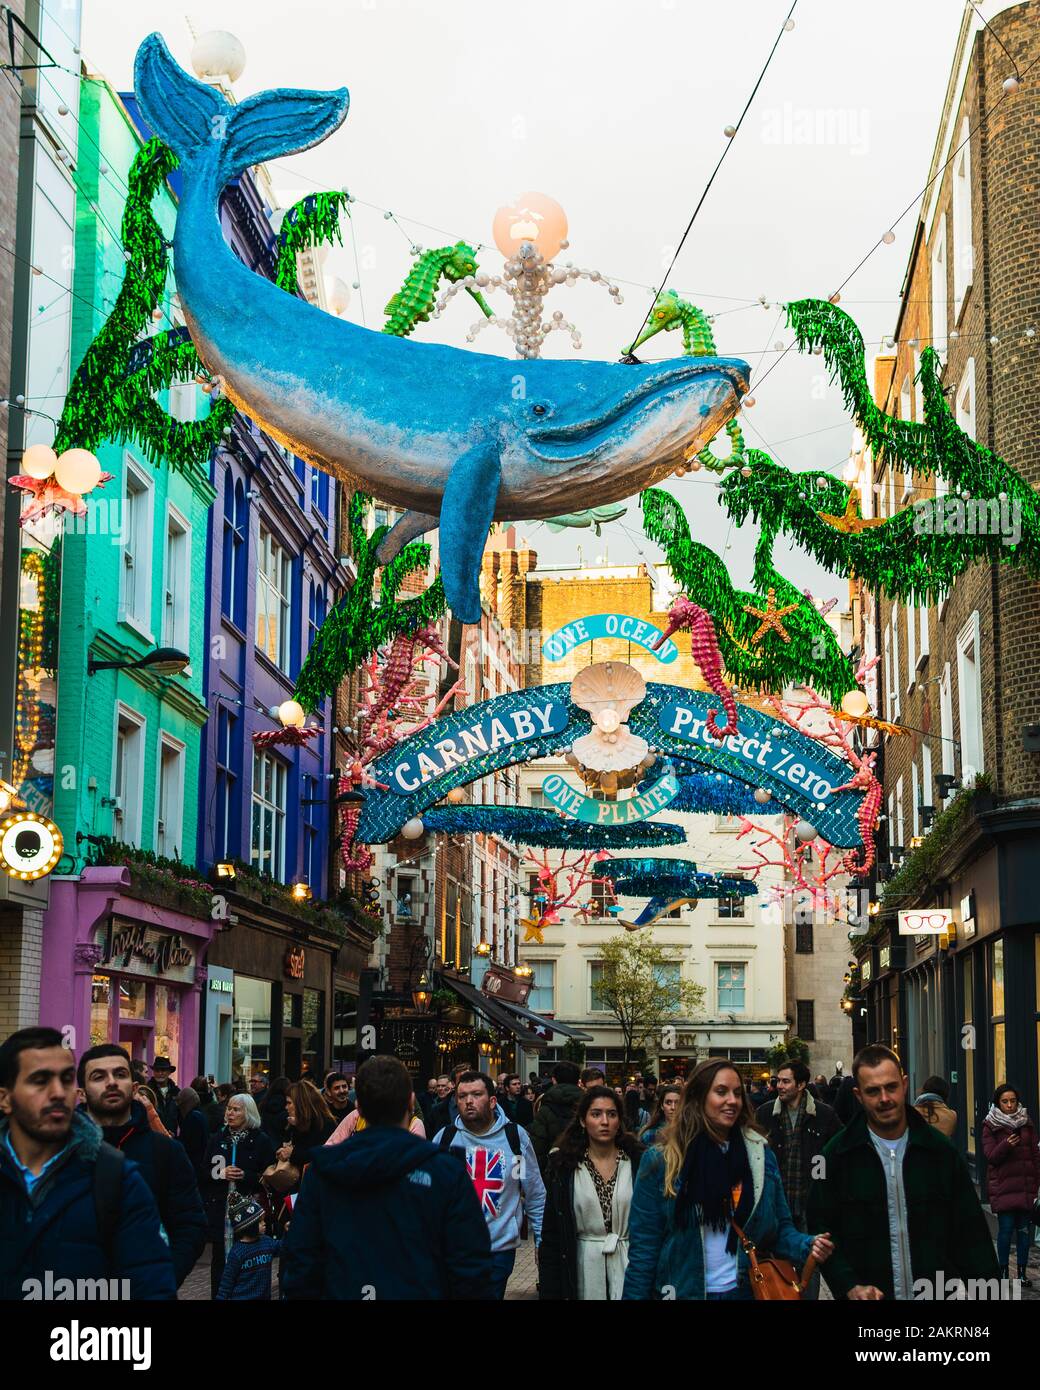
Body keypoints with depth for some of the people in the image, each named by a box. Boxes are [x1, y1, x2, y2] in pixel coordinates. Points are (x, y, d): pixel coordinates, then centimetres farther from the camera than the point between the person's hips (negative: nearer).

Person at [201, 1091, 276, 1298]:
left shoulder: (261, 1140, -1)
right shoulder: (217, 1139, 10)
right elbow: (204, 1172, 10)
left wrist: (246, 1176, -16)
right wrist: (222, 1173, -9)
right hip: (220, 1209, 3)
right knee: (220, 1256, 6)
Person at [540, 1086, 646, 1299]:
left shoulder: (638, 1162, -1)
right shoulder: (563, 1164, 0)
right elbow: (550, 1233, 0)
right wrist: (549, 1291, -4)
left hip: (629, 1265, 0)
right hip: (583, 1266, 0)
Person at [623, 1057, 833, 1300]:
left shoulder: (761, 1154, 1)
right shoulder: (660, 1160, -7)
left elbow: (780, 1228, 4)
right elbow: (644, 1246, -6)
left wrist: (808, 1246, -16)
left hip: (746, 1290, 2)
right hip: (684, 1291, -2)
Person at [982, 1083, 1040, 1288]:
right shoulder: (991, 1127, 1)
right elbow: (991, 1157, -5)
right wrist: (1006, 1145, -23)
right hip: (1003, 1186, -3)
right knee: (1006, 1228, -7)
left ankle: (1022, 1272, 11)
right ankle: (1003, 1272, 2)